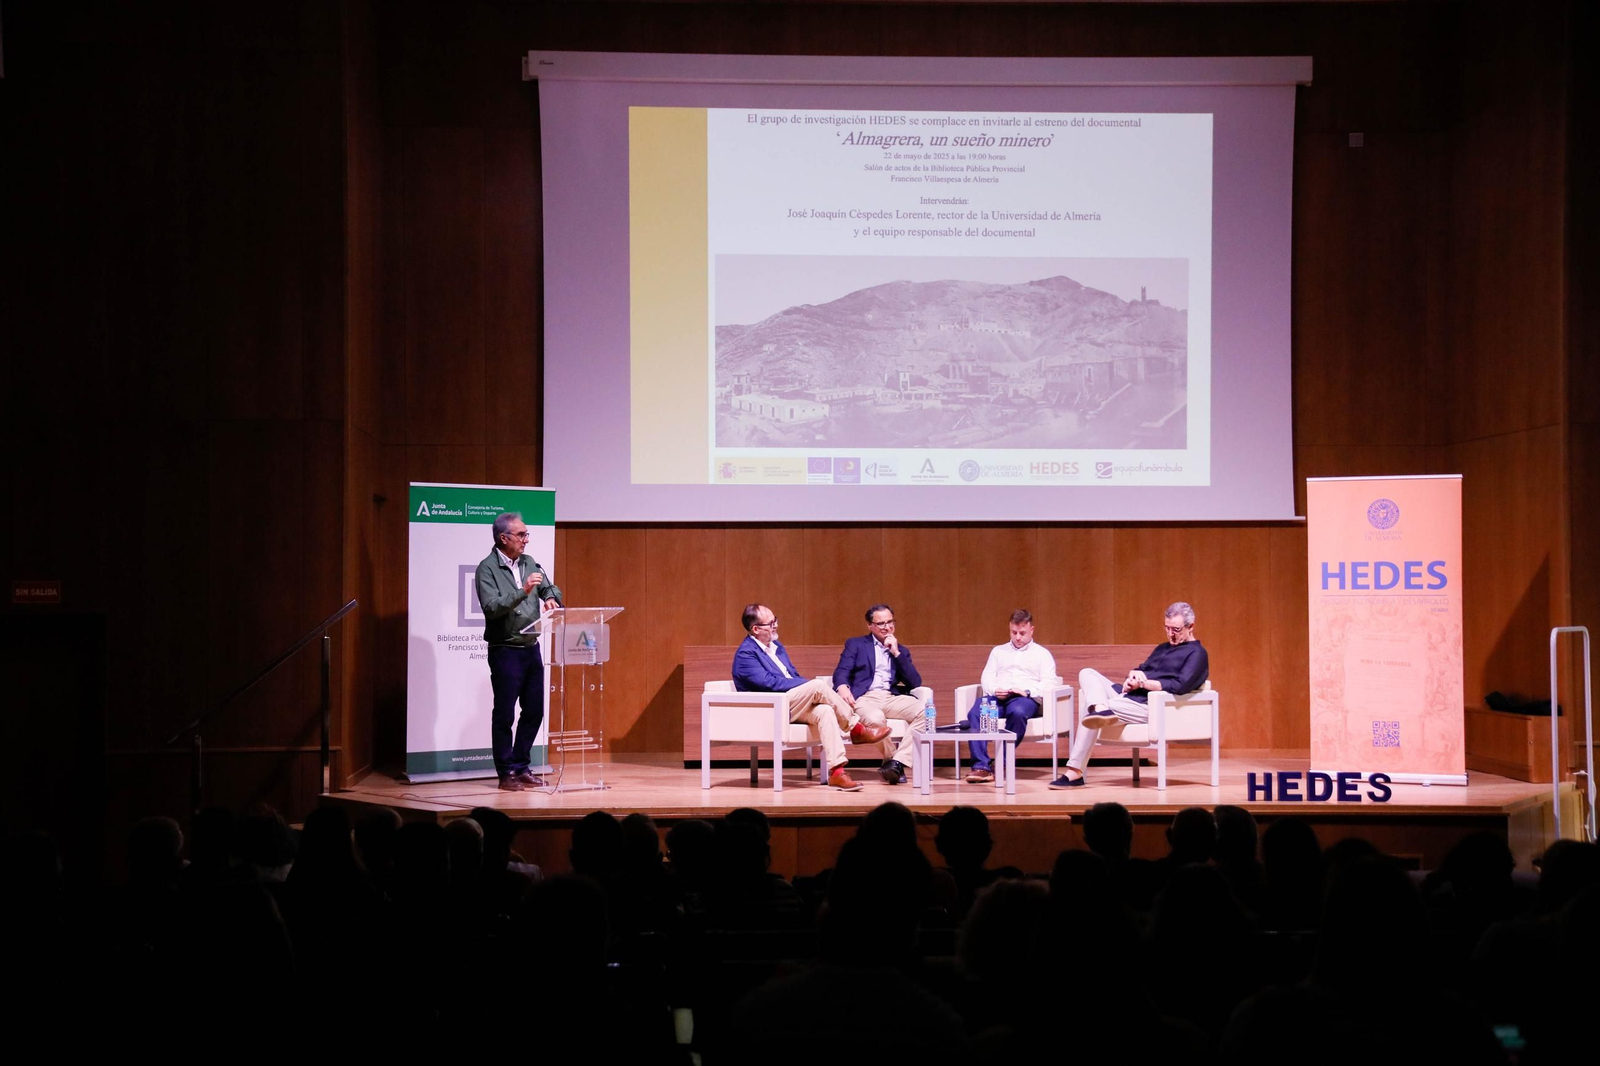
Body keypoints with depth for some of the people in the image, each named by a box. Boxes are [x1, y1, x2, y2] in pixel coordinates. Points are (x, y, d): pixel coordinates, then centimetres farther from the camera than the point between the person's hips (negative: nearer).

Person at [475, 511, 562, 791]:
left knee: (534, 711, 10)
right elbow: (491, 607, -20)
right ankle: (507, 773, 8)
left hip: (531, 648, 7)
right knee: (504, 713, 1)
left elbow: (551, 587, 14)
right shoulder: (487, 568, -10)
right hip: (505, 650, -7)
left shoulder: (529, 563, 9)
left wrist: (550, 598, -9)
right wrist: (523, 591, -30)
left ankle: (521, 766, 21)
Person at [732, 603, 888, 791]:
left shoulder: (776, 647, 20)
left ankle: (836, 771, -34)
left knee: (825, 711, -25)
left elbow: (794, 676, 20)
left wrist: (812, 693, -3)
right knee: (818, 685, -26)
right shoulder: (745, 653, -9)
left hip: (793, 706, 8)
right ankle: (857, 729, -11)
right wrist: (810, 684, -18)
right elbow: (768, 683, -20)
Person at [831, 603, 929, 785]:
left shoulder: (901, 650, 24)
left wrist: (896, 653, 3)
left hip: (892, 698, 3)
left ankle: (897, 762, -30)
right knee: (875, 719, -39)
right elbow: (841, 671, 2)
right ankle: (891, 760, -13)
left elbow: (915, 683, 11)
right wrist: (842, 687, -22)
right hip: (865, 698, -3)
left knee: (925, 711, -28)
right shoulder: (855, 645, 18)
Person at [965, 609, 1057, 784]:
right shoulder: (998, 651, 30)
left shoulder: (1042, 654, 20)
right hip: (997, 697, 3)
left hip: (1027, 698, -3)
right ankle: (981, 766, -40)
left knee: (1017, 712, -41)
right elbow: (987, 677, 18)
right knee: (975, 713, -32)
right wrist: (994, 690, -6)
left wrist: (1027, 691, -14)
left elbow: (1048, 683, 5)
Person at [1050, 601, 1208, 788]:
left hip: (1150, 707, -9)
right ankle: (1101, 709, -36)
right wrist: (1133, 675, -4)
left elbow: (1180, 686, -17)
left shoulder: (1196, 653, -1)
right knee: (1087, 673, -11)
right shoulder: (1163, 648, 27)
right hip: (1128, 696, 9)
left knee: (1090, 717, -25)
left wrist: (1143, 683, -15)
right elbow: (1140, 669, 23)